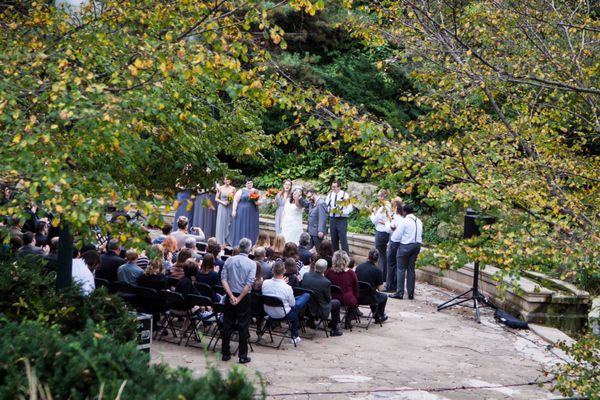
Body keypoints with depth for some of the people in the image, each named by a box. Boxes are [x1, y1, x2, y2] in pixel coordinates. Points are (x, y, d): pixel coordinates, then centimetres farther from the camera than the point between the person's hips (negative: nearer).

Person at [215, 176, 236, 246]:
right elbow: (216, 198, 2)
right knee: (221, 224, 0)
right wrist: (222, 202, -11)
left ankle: (228, 241, 9)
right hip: (222, 208, -1)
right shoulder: (220, 188, -1)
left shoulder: (233, 189, 2)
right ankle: (221, 241, 5)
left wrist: (231, 201, -12)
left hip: (230, 208, 1)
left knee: (229, 224, 2)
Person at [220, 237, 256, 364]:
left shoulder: (229, 260, -1)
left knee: (227, 325, 11)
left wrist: (231, 296, -11)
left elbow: (223, 279, -8)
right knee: (243, 326, 4)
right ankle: (243, 356, 6)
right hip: (244, 297, -3)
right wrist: (239, 299, -13)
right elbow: (249, 283, -17)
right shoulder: (251, 264, -9)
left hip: (230, 296, 3)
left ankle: (225, 353, 16)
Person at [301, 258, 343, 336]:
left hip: (305, 309, 5)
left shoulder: (306, 275, -12)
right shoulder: (326, 282, -26)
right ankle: (334, 329, 26)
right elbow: (328, 299, -12)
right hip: (320, 312, -5)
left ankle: (310, 321, 38)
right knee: (337, 303, 19)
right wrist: (329, 297, 14)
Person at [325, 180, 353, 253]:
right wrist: (329, 209, -8)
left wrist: (341, 212, -22)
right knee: (334, 239, 9)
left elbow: (349, 209, -7)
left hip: (342, 219, -5)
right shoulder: (330, 194, 7)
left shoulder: (345, 195, -6)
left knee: (343, 239, -9)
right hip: (332, 219, 5)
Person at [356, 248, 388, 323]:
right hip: (369, 298, -4)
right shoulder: (377, 270, -16)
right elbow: (380, 288, -13)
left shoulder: (358, 267, -4)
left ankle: (376, 316, 49)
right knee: (384, 297, 29)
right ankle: (380, 317, 44)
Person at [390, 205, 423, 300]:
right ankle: (411, 293, 12)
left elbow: (396, 237, -12)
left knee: (401, 269, 1)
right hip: (417, 245, 7)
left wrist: (394, 231, 7)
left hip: (405, 246, -7)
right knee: (411, 269, 11)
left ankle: (399, 292, -1)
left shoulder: (404, 221, -13)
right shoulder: (419, 221, 9)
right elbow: (420, 235, 14)